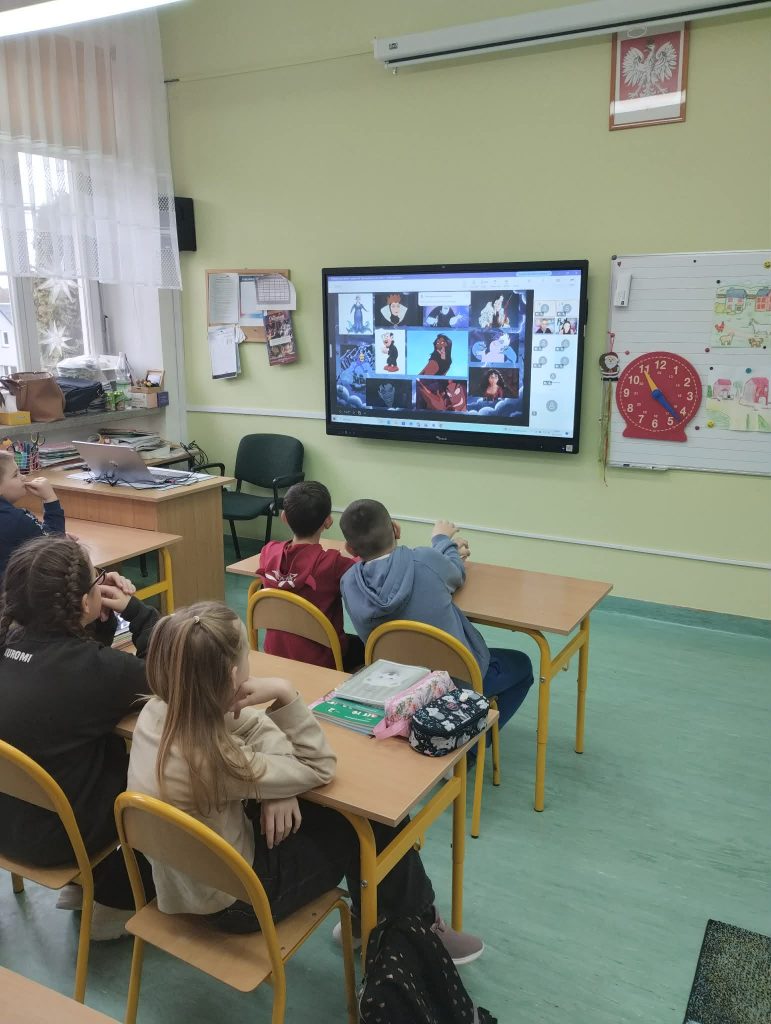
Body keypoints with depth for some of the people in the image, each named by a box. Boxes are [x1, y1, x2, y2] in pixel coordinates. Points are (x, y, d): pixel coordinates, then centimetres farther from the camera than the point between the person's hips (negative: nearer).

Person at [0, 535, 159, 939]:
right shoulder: (90, 667, -29)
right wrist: (133, 608, -11)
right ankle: (115, 904, 26)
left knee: (121, 756, 23)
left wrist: (107, 616, -6)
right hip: (49, 833, -7)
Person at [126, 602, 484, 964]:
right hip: (233, 900, -7)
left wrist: (278, 782, -16)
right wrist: (284, 694, -29)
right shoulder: (211, 761, -38)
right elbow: (320, 768, -22)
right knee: (372, 824, 4)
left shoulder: (158, 710, -16)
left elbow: (252, 726, -2)